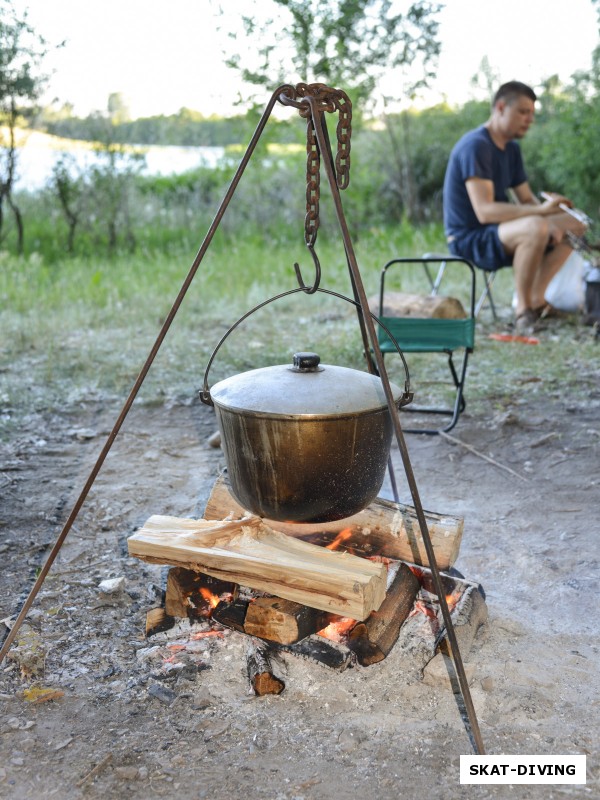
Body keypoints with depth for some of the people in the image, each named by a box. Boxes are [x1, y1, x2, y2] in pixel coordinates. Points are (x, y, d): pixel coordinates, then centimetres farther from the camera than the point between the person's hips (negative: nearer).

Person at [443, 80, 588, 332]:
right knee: (535, 228, -35)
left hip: (496, 231, 10)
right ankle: (523, 309, -20)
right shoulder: (475, 145, -19)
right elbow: (484, 211, -28)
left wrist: (551, 223, -10)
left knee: (574, 226, 5)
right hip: (469, 239, -10)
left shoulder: (512, 148, 11)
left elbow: (527, 200, 12)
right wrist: (542, 211, -32)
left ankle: (536, 300, -3)